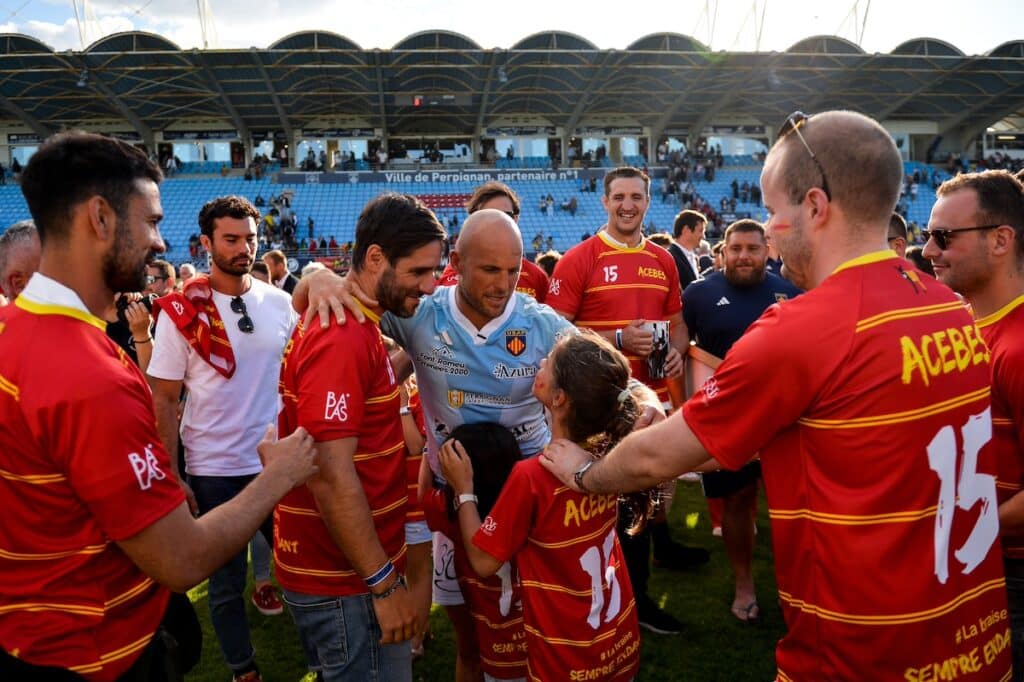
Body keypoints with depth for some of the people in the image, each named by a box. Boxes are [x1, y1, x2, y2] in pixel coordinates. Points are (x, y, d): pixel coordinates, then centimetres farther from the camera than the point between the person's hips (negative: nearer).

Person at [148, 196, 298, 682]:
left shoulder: (279, 303, -1)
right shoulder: (181, 311, -9)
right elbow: (163, 399, -6)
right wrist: (170, 473, -9)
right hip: (214, 469, -2)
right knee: (226, 578, 14)